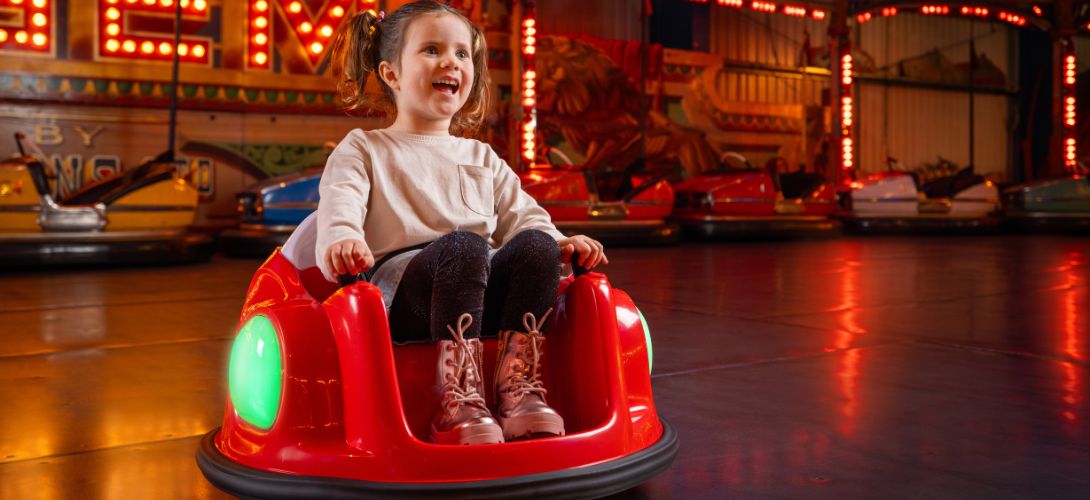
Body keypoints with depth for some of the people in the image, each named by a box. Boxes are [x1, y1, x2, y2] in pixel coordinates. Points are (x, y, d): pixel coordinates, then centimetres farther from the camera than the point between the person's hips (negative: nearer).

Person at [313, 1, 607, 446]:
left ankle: (518, 387, -30)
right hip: (398, 288, -4)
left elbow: (521, 216, 22)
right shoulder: (362, 150, 17)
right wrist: (341, 240, -28)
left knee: (536, 245, -27)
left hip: (484, 290, 4)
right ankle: (458, 402, -39)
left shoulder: (482, 158, 31)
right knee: (463, 245, -36)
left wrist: (561, 242, -1)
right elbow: (340, 204, -3)